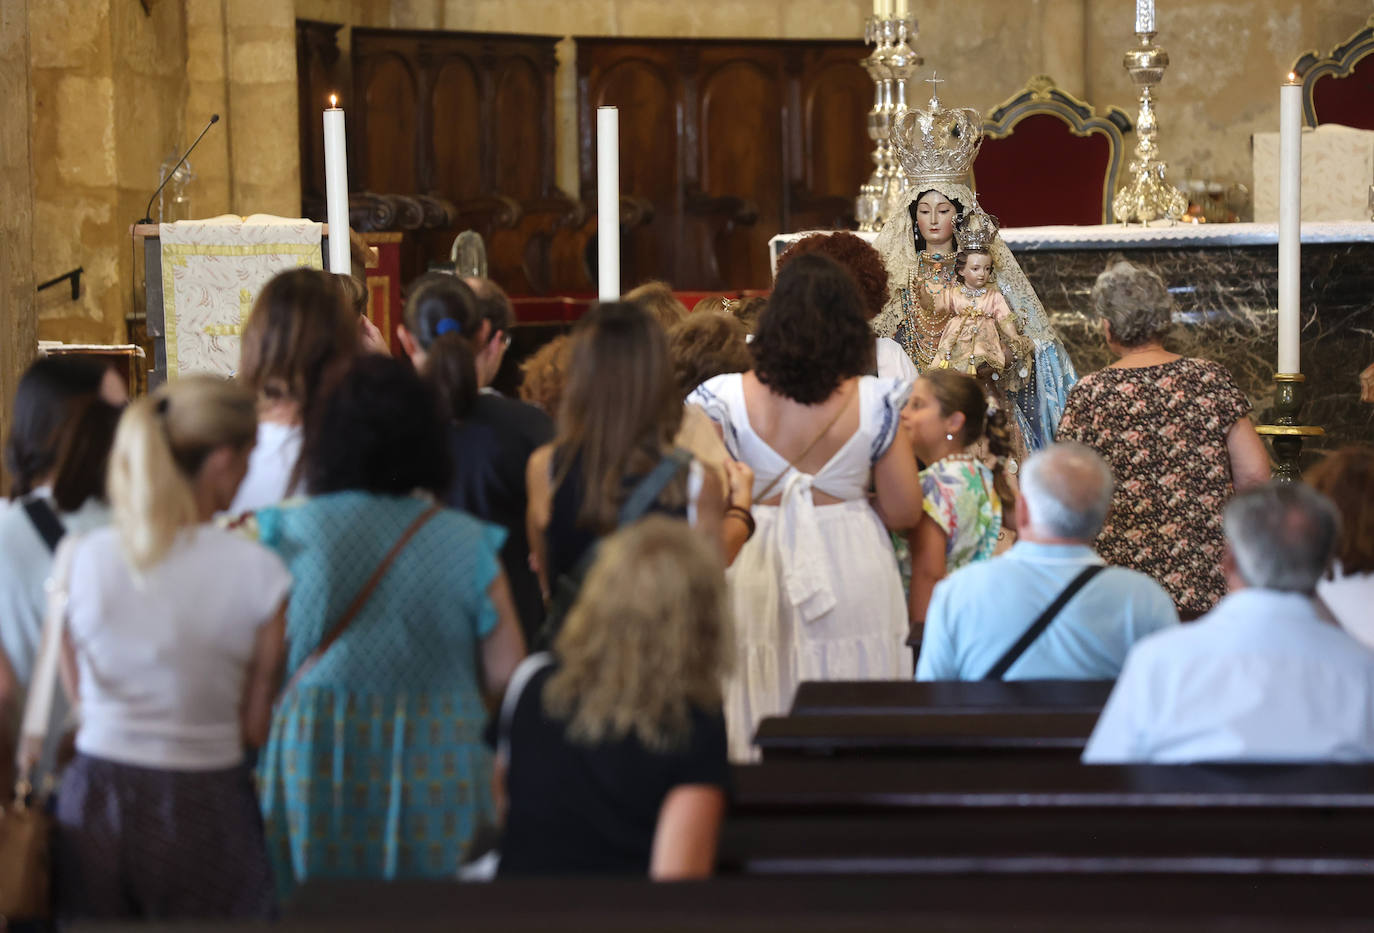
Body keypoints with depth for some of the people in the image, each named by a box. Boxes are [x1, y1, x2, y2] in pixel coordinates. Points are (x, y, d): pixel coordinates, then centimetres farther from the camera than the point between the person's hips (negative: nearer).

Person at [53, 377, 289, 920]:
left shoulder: (81, 559, -5)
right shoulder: (257, 571, -13)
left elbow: (80, 694, 7)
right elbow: (256, 729, -6)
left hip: (94, 799, 3)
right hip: (204, 808, -3)